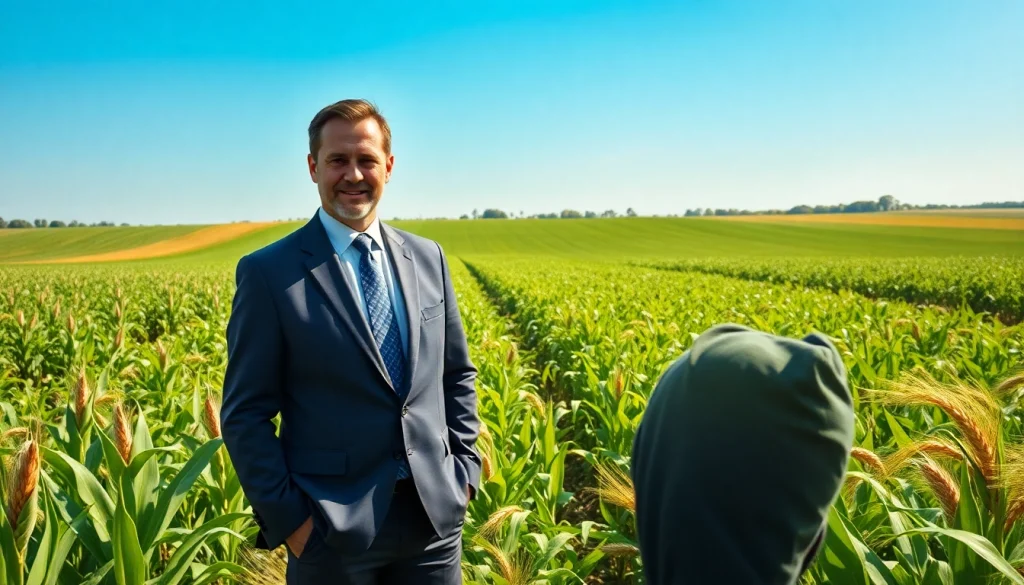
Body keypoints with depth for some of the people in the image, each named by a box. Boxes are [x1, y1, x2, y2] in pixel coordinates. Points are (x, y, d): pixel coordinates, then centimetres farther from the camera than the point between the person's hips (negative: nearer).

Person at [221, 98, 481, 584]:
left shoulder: (427, 257, 5)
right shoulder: (268, 273, -8)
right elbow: (244, 415, -7)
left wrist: (464, 468, 3)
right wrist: (288, 518, -11)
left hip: (435, 514, 4)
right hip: (333, 527, -3)